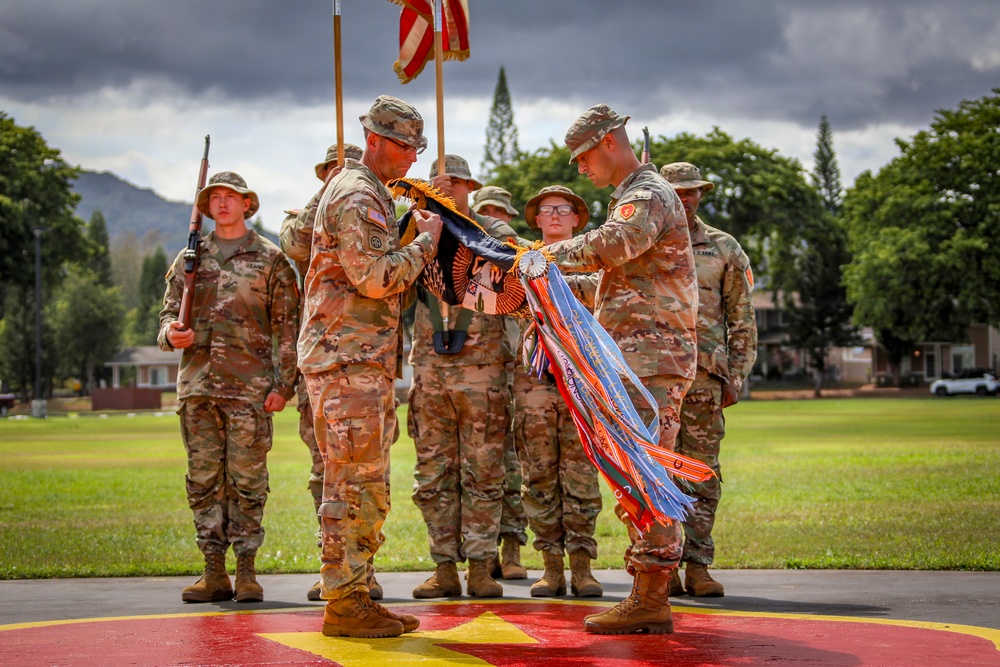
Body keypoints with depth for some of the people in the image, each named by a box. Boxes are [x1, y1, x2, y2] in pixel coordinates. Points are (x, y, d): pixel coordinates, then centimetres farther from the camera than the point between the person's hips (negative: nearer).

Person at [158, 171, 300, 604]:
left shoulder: (270, 259, 6)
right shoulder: (190, 260, 16)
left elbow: (286, 327, 2)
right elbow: (169, 313, 18)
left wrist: (283, 384, -6)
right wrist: (171, 334, -7)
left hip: (249, 387, -4)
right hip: (197, 385, 4)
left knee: (247, 479, -3)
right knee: (203, 480, 4)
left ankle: (247, 572, 4)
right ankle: (214, 572, 10)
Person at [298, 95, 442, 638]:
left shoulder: (369, 194, 23)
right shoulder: (357, 196, -11)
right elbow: (376, 277, -20)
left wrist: (414, 238, 12)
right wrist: (425, 241, -9)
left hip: (364, 360, 11)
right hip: (347, 359, -11)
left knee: (365, 486, 11)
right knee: (356, 483, -10)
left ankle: (353, 597, 15)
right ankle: (343, 603, -7)